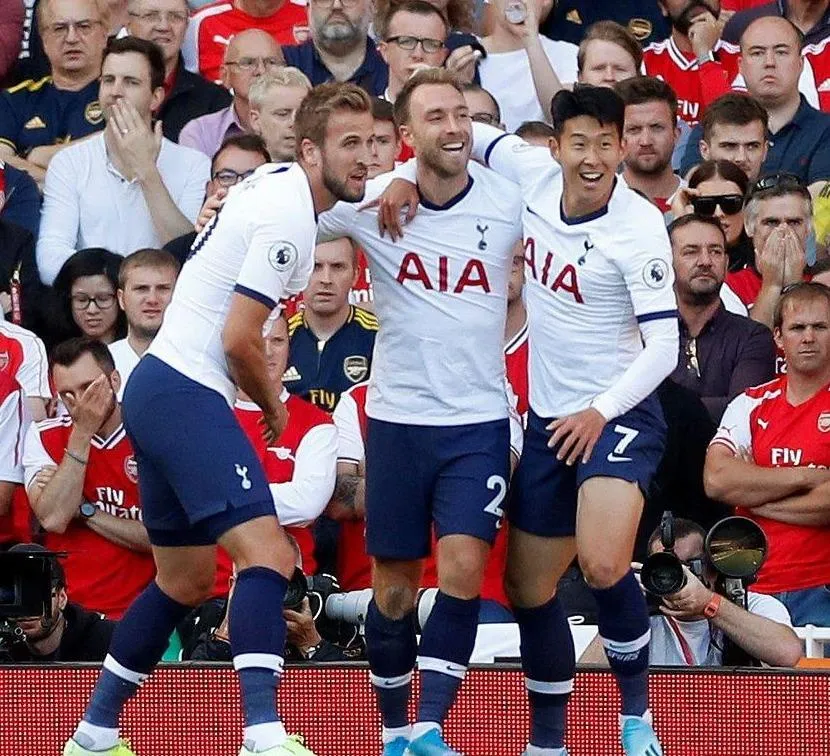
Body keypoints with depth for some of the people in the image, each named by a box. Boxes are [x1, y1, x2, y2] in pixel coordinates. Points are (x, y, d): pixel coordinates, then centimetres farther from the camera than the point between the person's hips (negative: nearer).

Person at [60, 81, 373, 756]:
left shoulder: (280, 183, 12)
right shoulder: (288, 216, -17)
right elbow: (239, 340, -18)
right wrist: (273, 405, -1)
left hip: (161, 390, 11)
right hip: (187, 395, -11)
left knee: (186, 580, 17)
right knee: (268, 553, -21)